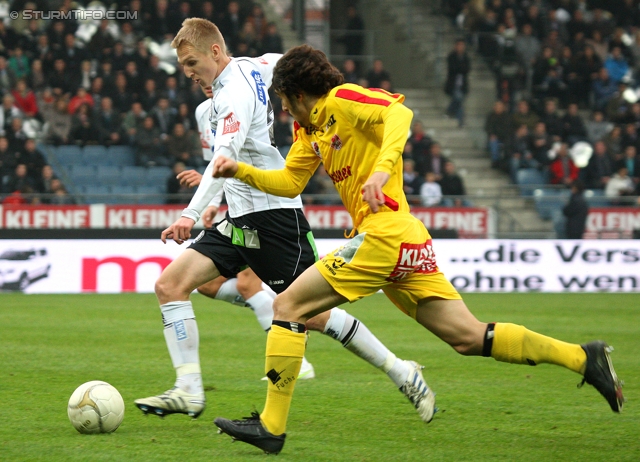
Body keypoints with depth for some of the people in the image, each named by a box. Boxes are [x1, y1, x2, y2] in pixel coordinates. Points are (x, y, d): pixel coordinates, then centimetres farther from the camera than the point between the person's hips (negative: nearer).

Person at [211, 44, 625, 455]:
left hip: (384, 234, -10)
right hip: (407, 240, 10)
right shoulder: (310, 129, 22)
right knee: (469, 337, 6)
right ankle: (582, 357, 3)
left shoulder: (342, 100, -6)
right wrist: (240, 171, 16)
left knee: (288, 306, -5)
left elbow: (400, 112, -23)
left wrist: (382, 168, -36)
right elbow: (289, 182, 28)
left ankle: (272, 426, -5)